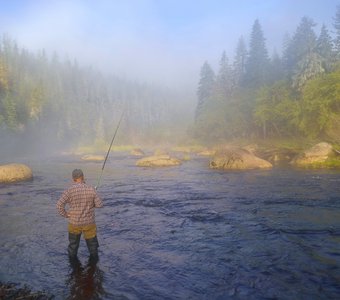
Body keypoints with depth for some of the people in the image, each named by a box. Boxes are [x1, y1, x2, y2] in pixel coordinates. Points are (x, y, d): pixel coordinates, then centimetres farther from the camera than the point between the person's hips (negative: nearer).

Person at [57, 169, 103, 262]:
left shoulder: (70, 190, -14)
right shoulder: (91, 189, -10)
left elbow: (59, 205, -20)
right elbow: (99, 204, -6)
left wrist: (66, 215, -6)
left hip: (74, 223, 0)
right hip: (89, 223, 0)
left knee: (73, 244, 21)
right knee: (92, 243, 19)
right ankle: (94, 259, 31)